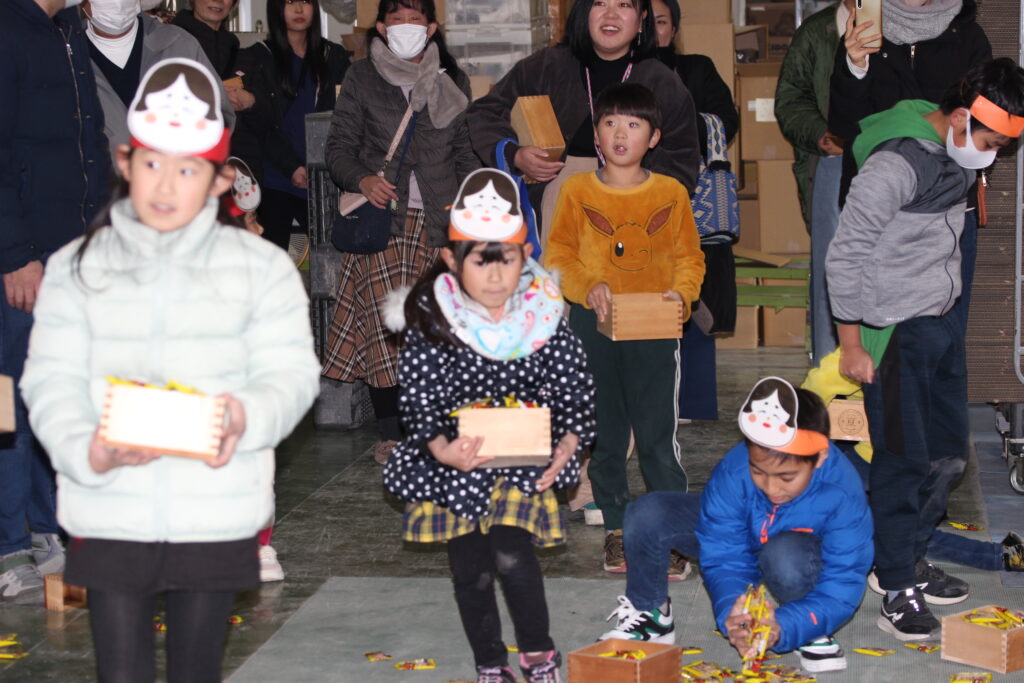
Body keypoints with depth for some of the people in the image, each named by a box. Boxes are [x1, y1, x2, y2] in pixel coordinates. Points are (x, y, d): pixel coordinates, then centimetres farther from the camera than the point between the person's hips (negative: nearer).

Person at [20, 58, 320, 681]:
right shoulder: (77, 267, 6)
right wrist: (85, 450, -20)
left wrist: (248, 418, -25)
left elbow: (291, 372, -2)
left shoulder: (261, 266, 4)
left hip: (216, 516, 0)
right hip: (109, 513, 1)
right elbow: (52, 380, 0)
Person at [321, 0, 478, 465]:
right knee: (386, 323, -11)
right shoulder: (362, 79, 10)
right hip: (384, 218, -2)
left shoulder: (452, 81, 16)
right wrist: (363, 180, -14)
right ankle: (390, 434, -3)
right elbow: (338, 147, 6)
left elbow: (466, 151, 18)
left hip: (440, 221, 2)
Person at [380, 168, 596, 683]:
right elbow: (418, 402, -11)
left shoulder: (545, 317, -7)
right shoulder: (432, 323, -12)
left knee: (511, 553, -15)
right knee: (471, 570, 6)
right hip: (455, 461, 1)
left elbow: (574, 392, -3)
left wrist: (567, 445, -19)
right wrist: (442, 449, -28)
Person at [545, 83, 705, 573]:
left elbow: (690, 258, 8)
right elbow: (558, 256, 4)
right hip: (594, 323, 1)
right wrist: (589, 286, -12)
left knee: (658, 435, -3)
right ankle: (615, 528, 20)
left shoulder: (672, 193, 4)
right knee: (603, 432, 8)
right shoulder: (577, 191, 4)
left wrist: (681, 293, -11)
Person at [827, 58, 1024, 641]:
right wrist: (852, 345, -15)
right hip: (895, 332, -9)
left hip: (943, 325, 9)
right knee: (905, 461, -2)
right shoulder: (898, 163, -20)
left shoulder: (957, 158, 7)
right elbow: (846, 255, -18)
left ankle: (912, 558, 31)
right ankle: (898, 591, 9)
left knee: (948, 454, 15)